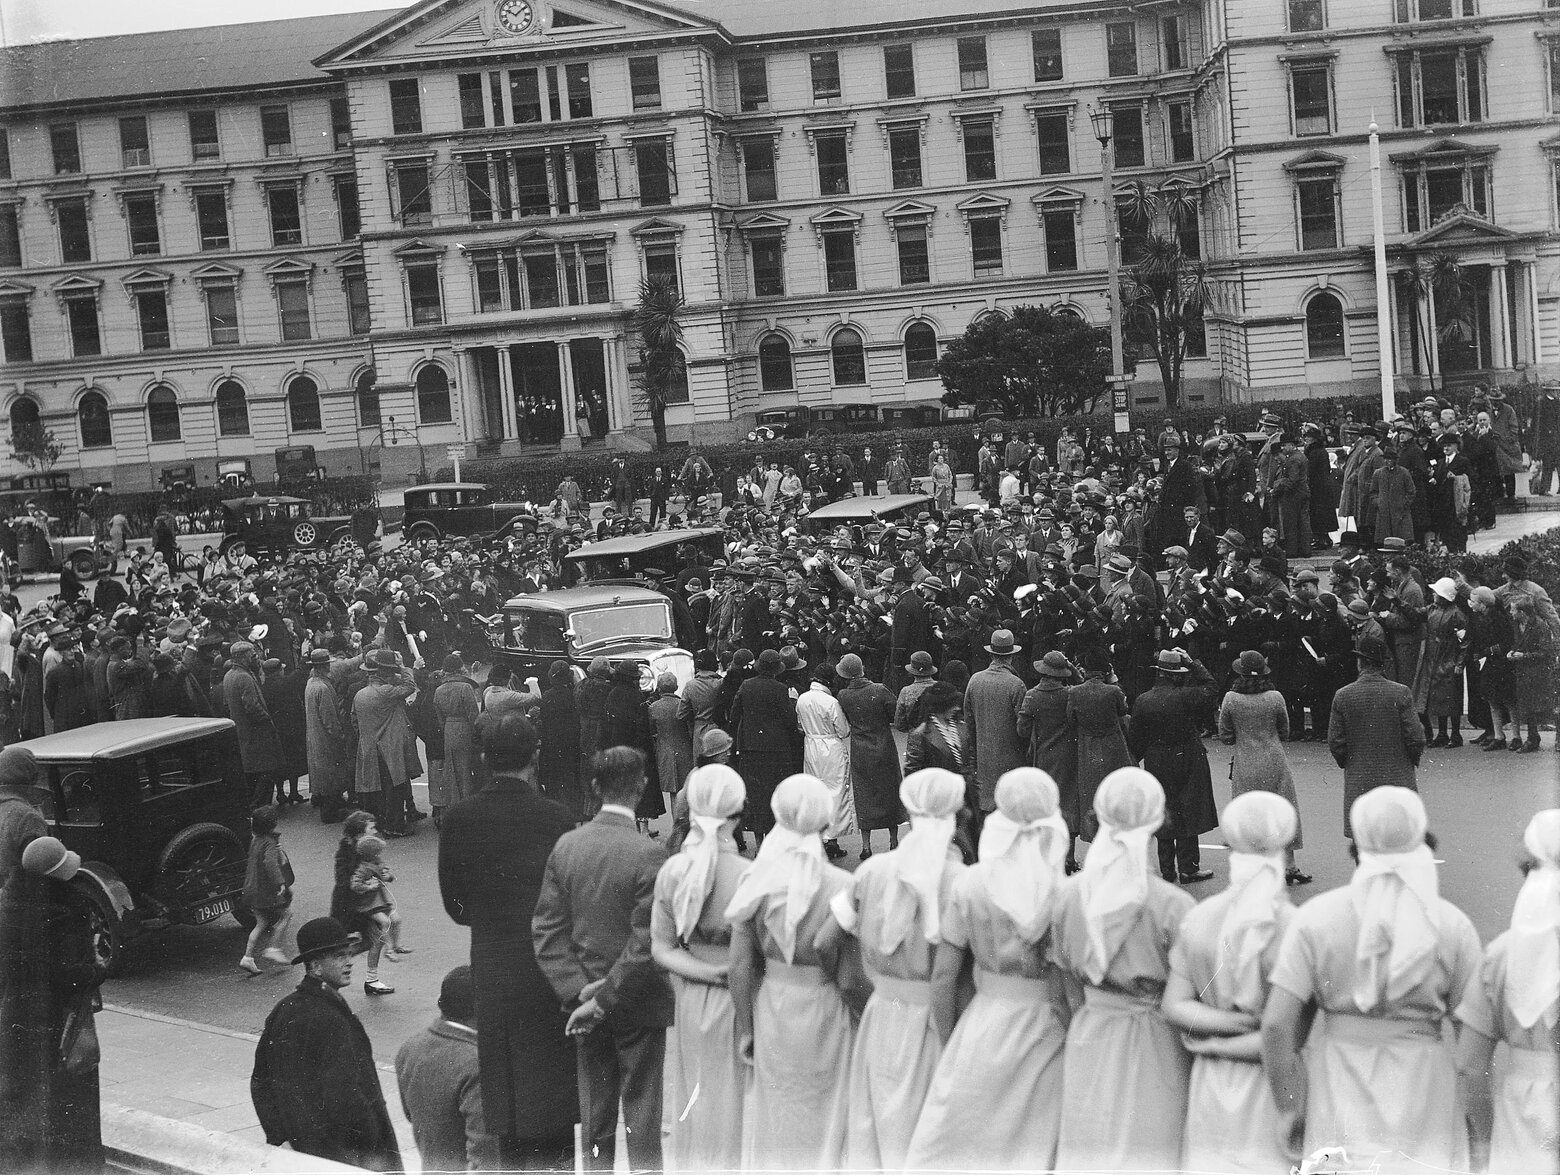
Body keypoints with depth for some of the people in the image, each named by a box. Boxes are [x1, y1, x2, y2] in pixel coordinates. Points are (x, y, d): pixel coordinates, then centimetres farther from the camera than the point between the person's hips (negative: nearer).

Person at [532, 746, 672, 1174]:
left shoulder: (565, 846, -4)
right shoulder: (648, 855, -20)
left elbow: (546, 930, -3)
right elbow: (646, 943, -21)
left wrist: (578, 992, -6)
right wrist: (603, 1000, -14)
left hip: (588, 1007, 5)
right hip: (639, 1008, -5)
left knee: (595, 1116, 17)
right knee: (641, 1115, 8)